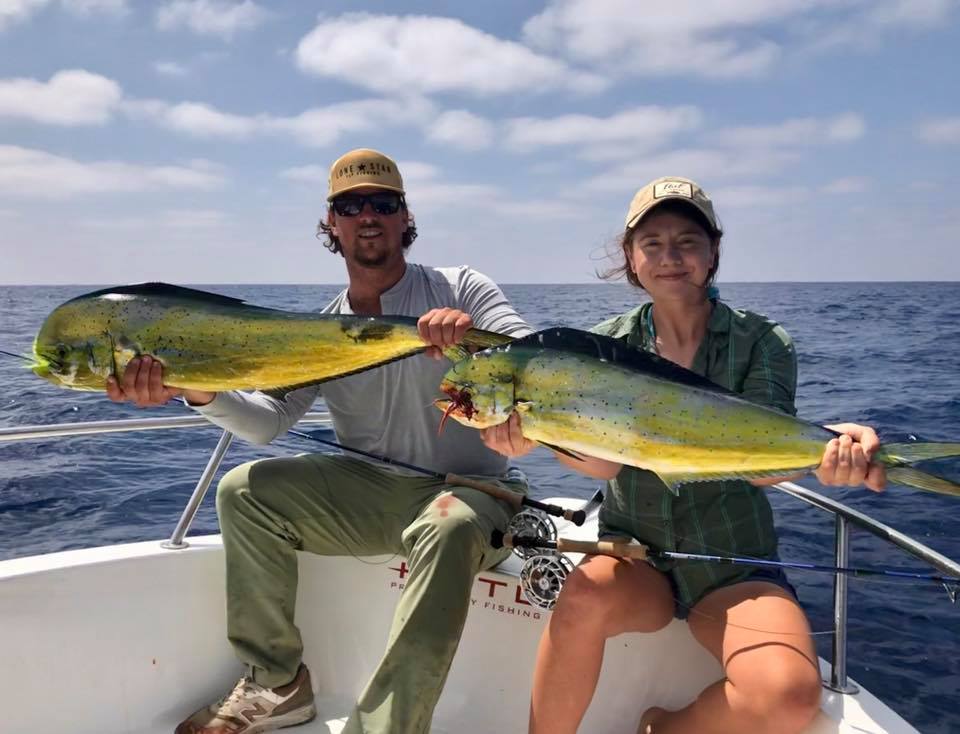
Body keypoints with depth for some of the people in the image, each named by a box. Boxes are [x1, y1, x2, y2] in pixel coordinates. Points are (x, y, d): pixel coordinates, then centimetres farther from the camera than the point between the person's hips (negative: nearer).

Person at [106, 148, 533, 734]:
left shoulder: (460, 290, -3)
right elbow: (270, 419, -7)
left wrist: (475, 336, -39)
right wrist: (198, 390, -27)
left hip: (468, 491, -3)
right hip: (369, 494, 4)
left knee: (449, 527, -37)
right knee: (245, 490, -11)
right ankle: (277, 684, 1)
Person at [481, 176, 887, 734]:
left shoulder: (761, 342, -3)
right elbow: (607, 460, -13)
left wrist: (825, 446, -40)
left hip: (734, 567, 0)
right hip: (633, 551, 1)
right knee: (584, 597, -33)